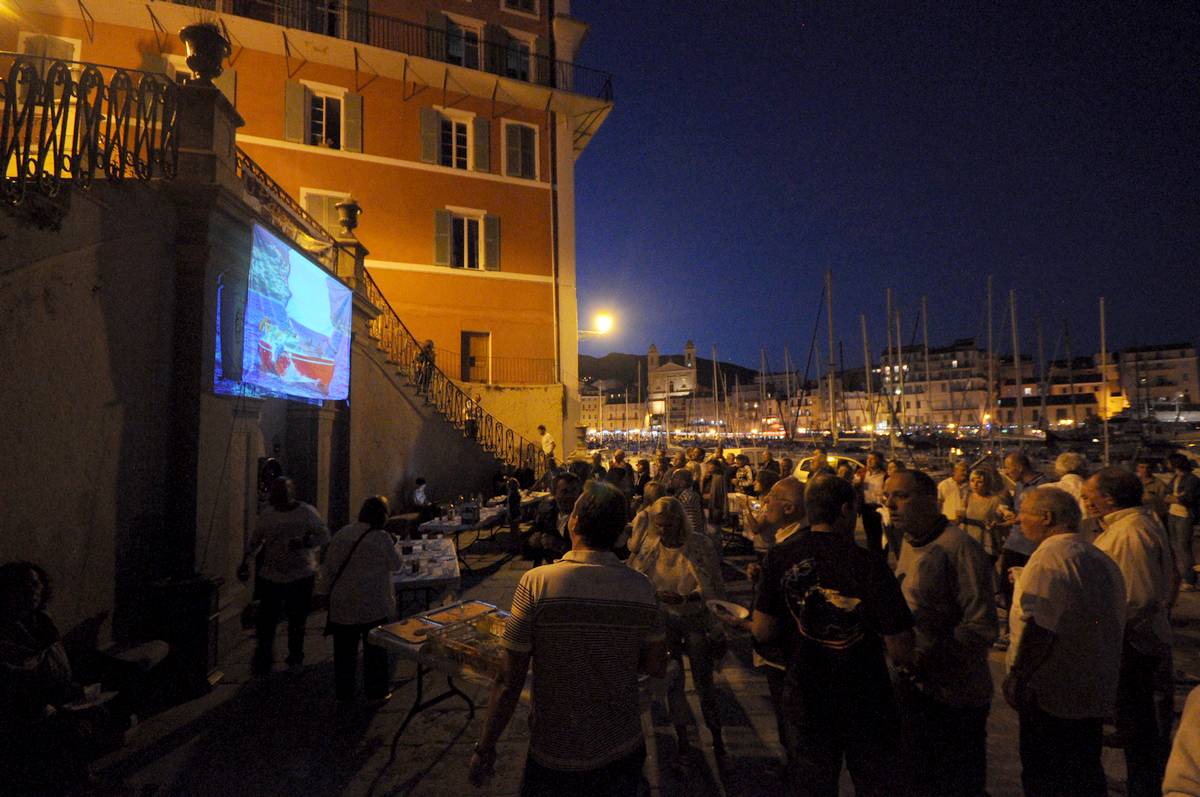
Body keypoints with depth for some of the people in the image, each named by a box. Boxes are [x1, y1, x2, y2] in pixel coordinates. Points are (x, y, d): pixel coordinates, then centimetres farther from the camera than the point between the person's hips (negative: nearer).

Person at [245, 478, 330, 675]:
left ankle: (295, 658, 29)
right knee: (266, 619, -2)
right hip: (272, 576, 2)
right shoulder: (267, 516, 5)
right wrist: (245, 562, 1)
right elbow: (255, 541, 15)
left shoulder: (307, 512, -5)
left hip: (301, 576, -2)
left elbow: (324, 536, -5)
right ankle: (263, 660, 17)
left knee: (297, 620, 9)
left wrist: (304, 543, -22)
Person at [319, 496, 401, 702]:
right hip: (373, 605, -4)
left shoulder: (342, 534, 0)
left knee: (344, 648, 17)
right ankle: (375, 691, 21)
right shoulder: (382, 538, -16)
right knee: (375, 648, 11)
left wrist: (326, 589, 16)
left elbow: (328, 565, 5)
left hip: (342, 604, 4)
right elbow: (395, 565, -4)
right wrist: (391, 545, 10)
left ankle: (343, 691, 29)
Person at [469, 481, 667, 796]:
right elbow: (657, 667, -2)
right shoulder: (641, 587, -14)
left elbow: (509, 682, -18)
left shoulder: (536, 583, -22)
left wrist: (484, 748, -4)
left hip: (555, 758, -2)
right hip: (624, 751, 3)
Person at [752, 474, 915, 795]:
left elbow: (763, 631, -11)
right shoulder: (869, 564, -22)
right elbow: (901, 652, -19)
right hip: (867, 706, -1)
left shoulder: (780, 557, -15)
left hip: (805, 701, 2)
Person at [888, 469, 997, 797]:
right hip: (916, 688, 8)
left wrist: (926, 661, -24)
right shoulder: (910, 545, 6)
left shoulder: (958, 546, -20)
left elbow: (981, 626, -23)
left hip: (955, 698, -7)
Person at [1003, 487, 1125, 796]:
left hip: (1052, 695, -9)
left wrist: (1018, 675, -19)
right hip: (1095, 693, 9)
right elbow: (1115, 623, 19)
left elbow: (1038, 628, -27)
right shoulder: (1101, 559, 9)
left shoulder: (1049, 556, -21)